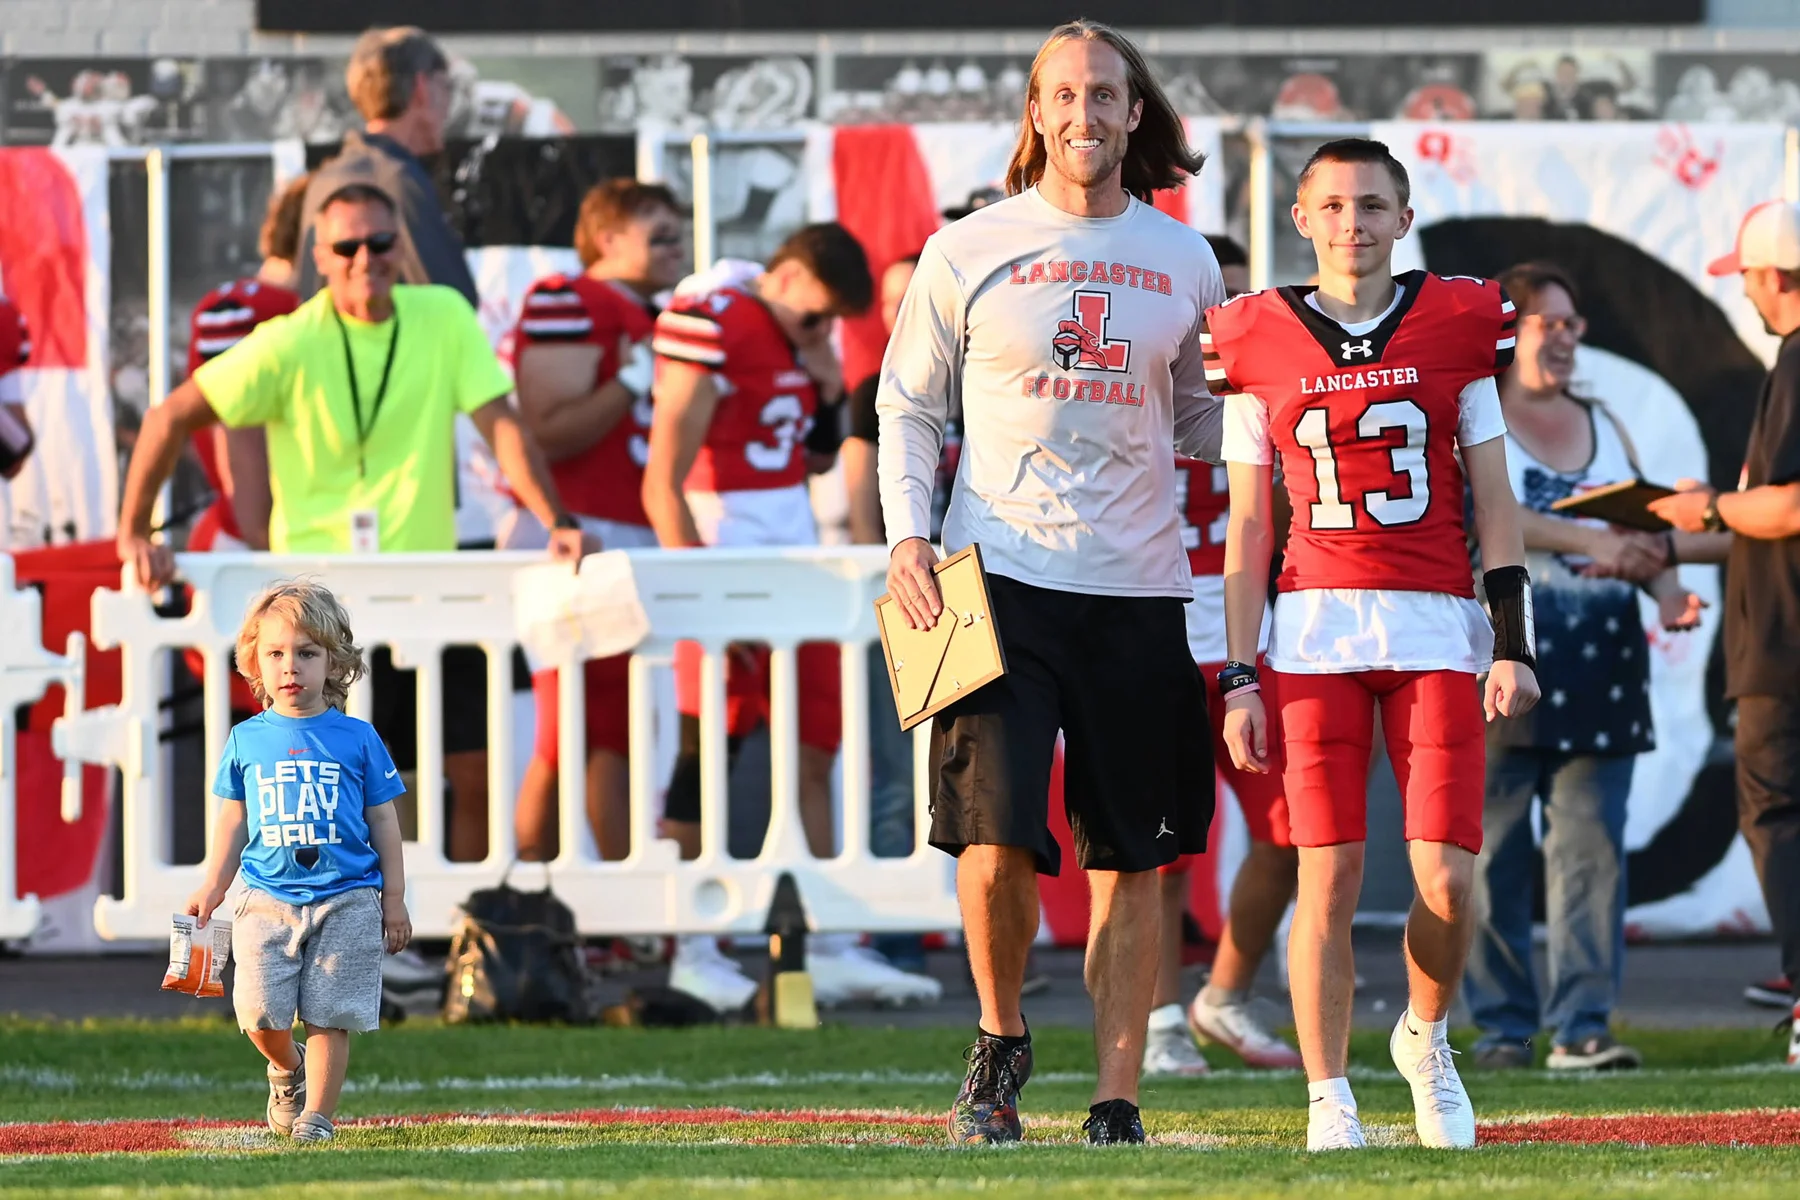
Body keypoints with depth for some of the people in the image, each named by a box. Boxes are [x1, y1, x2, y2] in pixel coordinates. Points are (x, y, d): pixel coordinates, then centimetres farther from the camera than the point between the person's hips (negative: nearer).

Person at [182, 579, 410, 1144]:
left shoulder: (356, 739, 4)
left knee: (330, 1016, -6)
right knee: (261, 1011, -8)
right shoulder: (246, 741, 8)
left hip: (345, 899, -1)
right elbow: (233, 823, 15)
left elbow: (383, 822, 8)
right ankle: (286, 1069, 23)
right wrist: (211, 888, 8)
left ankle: (317, 1114, 4)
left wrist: (393, 898, 6)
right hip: (267, 899, 1)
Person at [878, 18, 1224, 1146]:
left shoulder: (1183, 262, 10)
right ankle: (1001, 1046, 14)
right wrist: (908, 534, -4)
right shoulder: (970, 251, 3)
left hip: (1140, 591, 3)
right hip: (1003, 584, -2)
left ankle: (1117, 1100, 6)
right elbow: (909, 406, 9)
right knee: (996, 843, -12)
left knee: (1132, 861, 1)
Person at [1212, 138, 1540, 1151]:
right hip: (1314, 627, 0)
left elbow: (1495, 502, 8)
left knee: (1448, 876, -6)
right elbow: (1248, 528, 8)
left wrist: (1514, 644, 0)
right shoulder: (1261, 345, 5)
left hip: (1436, 627, 0)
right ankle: (1329, 1098, 3)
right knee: (1331, 875, -5)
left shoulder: (1456, 327, 5)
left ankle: (1427, 1040, 22)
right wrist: (1240, 676, 3)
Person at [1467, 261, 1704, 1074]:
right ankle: (1503, 1025, 3)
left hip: (1597, 666, 4)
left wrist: (1666, 587, -3)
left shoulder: (1603, 427, 20)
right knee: (1494, 847, -4)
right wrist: (1592, 543, -22)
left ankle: (1582, 1026, -8)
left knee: (1591, 844, -5)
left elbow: (1640, 528, 19)